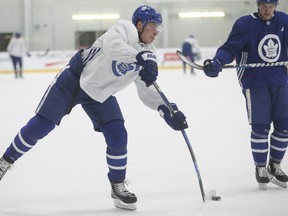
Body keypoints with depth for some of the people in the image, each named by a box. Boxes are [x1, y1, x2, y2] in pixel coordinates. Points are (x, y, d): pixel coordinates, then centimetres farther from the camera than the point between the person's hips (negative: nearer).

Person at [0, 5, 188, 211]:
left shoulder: (148, 55, 0)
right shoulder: (125, 28, -19)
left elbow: (148, 91, 2)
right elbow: (112, 46, -42)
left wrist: (168, 111, -15)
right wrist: (140, 58, -57)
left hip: (101, 94, 6)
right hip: (75, 78, -6)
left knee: (118, 136, -7)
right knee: (40, 126, -3)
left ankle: (118, 186, 10)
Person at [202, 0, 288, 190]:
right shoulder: (245, 24, -10)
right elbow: (230, 48, -12)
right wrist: (216, 63, -29)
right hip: (255, 83, -4)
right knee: (260, 127, -3)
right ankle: (261, 168, 16)